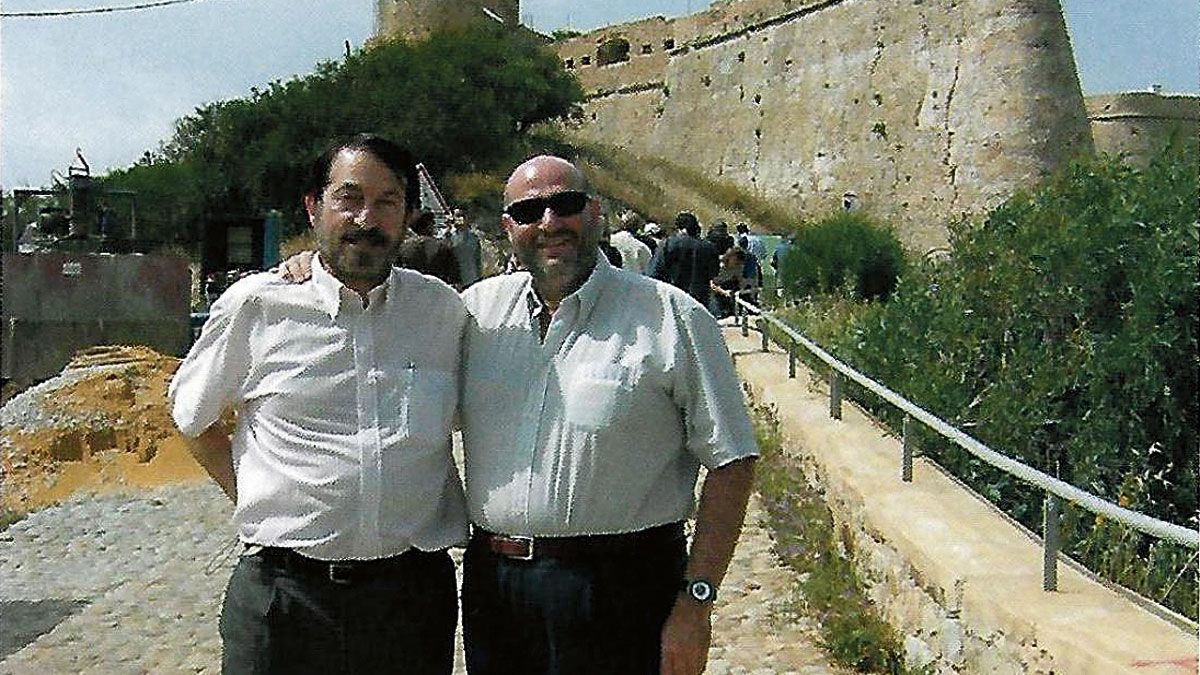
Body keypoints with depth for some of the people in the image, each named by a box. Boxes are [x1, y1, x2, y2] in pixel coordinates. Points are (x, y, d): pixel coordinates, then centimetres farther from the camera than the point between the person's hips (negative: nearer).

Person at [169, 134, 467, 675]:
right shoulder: (254, 305, -2)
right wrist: (255, 499, 3)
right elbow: (193, 418, 12)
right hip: (283, 590, -1)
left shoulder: (444, 310, 3)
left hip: (414, 589, 2)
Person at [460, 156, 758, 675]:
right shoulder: (478, 308, 6)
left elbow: (730, 461, -8)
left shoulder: (670, 316, -6)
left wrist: (696, 601, -11)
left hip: (620, 591, -4)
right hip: (491, 583, 4)